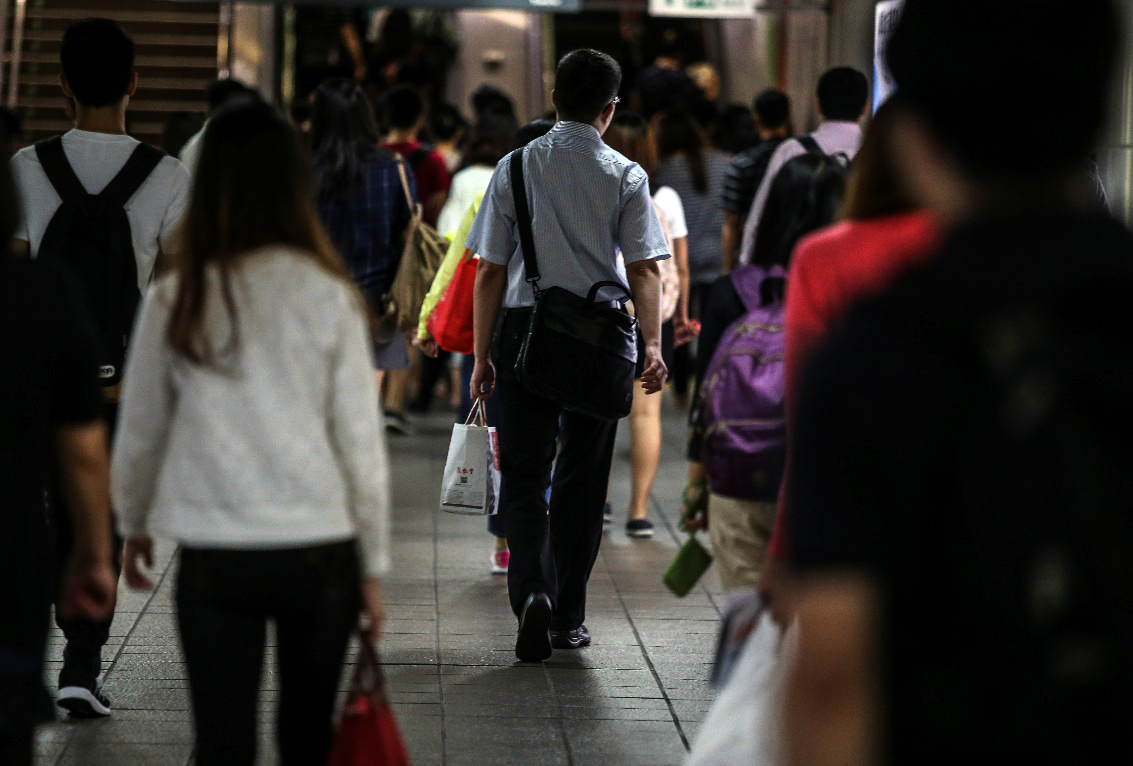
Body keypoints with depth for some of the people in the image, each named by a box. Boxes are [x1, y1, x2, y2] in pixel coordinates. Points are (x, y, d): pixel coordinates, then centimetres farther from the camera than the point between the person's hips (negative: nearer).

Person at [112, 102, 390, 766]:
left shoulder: (177, 299, -3)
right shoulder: (328, 295, -7)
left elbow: (140, 431, 7)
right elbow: (361, 441, -3)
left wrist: (133, 526, 24)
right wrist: (373, 567, 7)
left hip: (214, 555, 0)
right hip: (318, 550, 0)